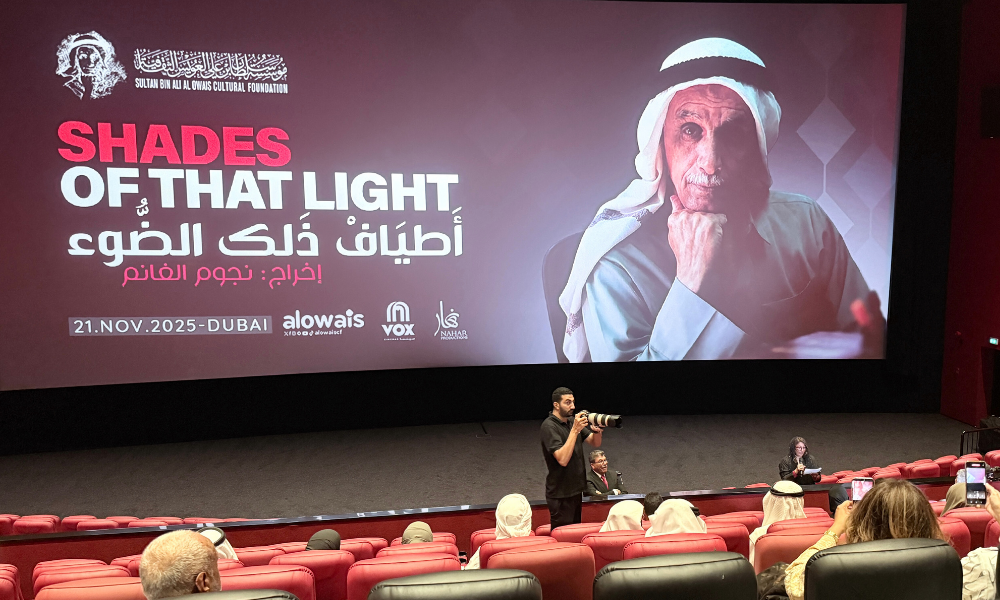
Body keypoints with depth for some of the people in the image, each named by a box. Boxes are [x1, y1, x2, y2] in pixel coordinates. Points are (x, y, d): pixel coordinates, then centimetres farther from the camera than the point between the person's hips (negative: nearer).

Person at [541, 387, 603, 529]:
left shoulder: (572, 421, 8)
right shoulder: (549, 426, -17)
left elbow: (595, 443, 7)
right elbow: (562, 459, -28)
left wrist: (596, 431, -15)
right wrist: (575, 430, -29)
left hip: (576, 489, 8)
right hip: (560, 494, -8)